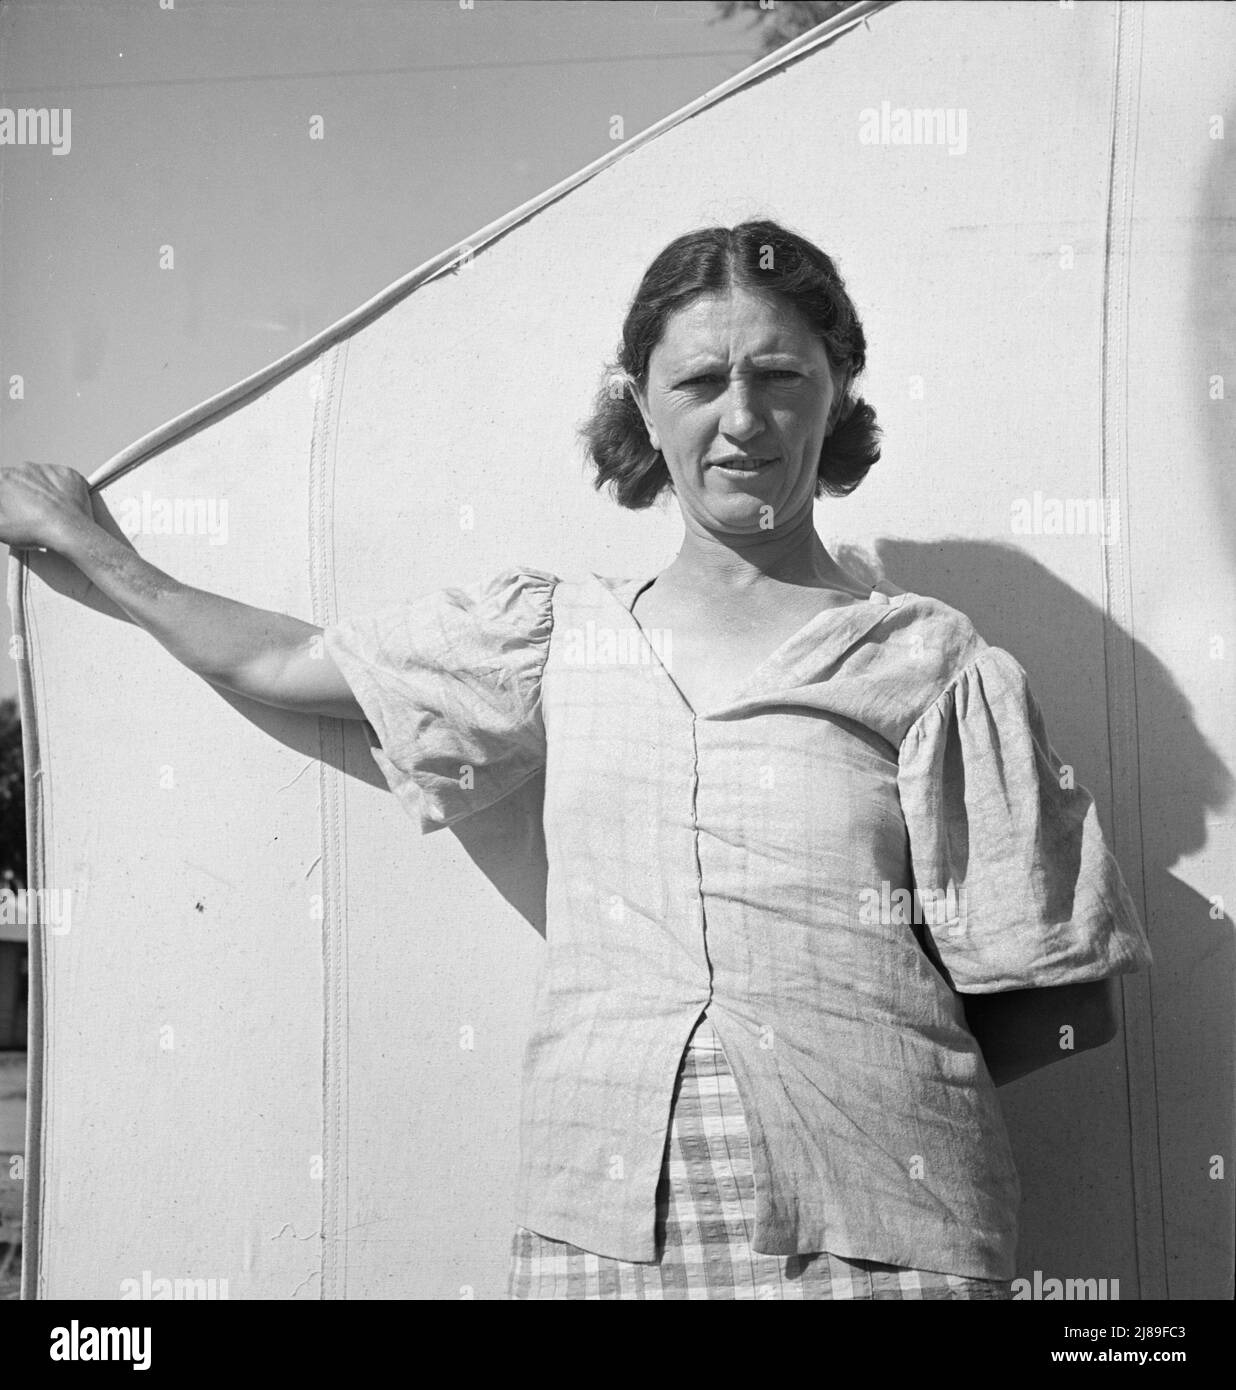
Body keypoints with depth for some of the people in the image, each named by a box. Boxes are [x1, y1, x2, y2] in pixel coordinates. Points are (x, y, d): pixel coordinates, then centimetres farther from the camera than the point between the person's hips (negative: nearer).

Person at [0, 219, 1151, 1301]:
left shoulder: (933, 667, -3)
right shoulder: (558, 636, 7)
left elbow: (1063, 1004, 1)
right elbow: (281, 662, 18)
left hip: (874, 1236, -2)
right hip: (593, 1228, 3)